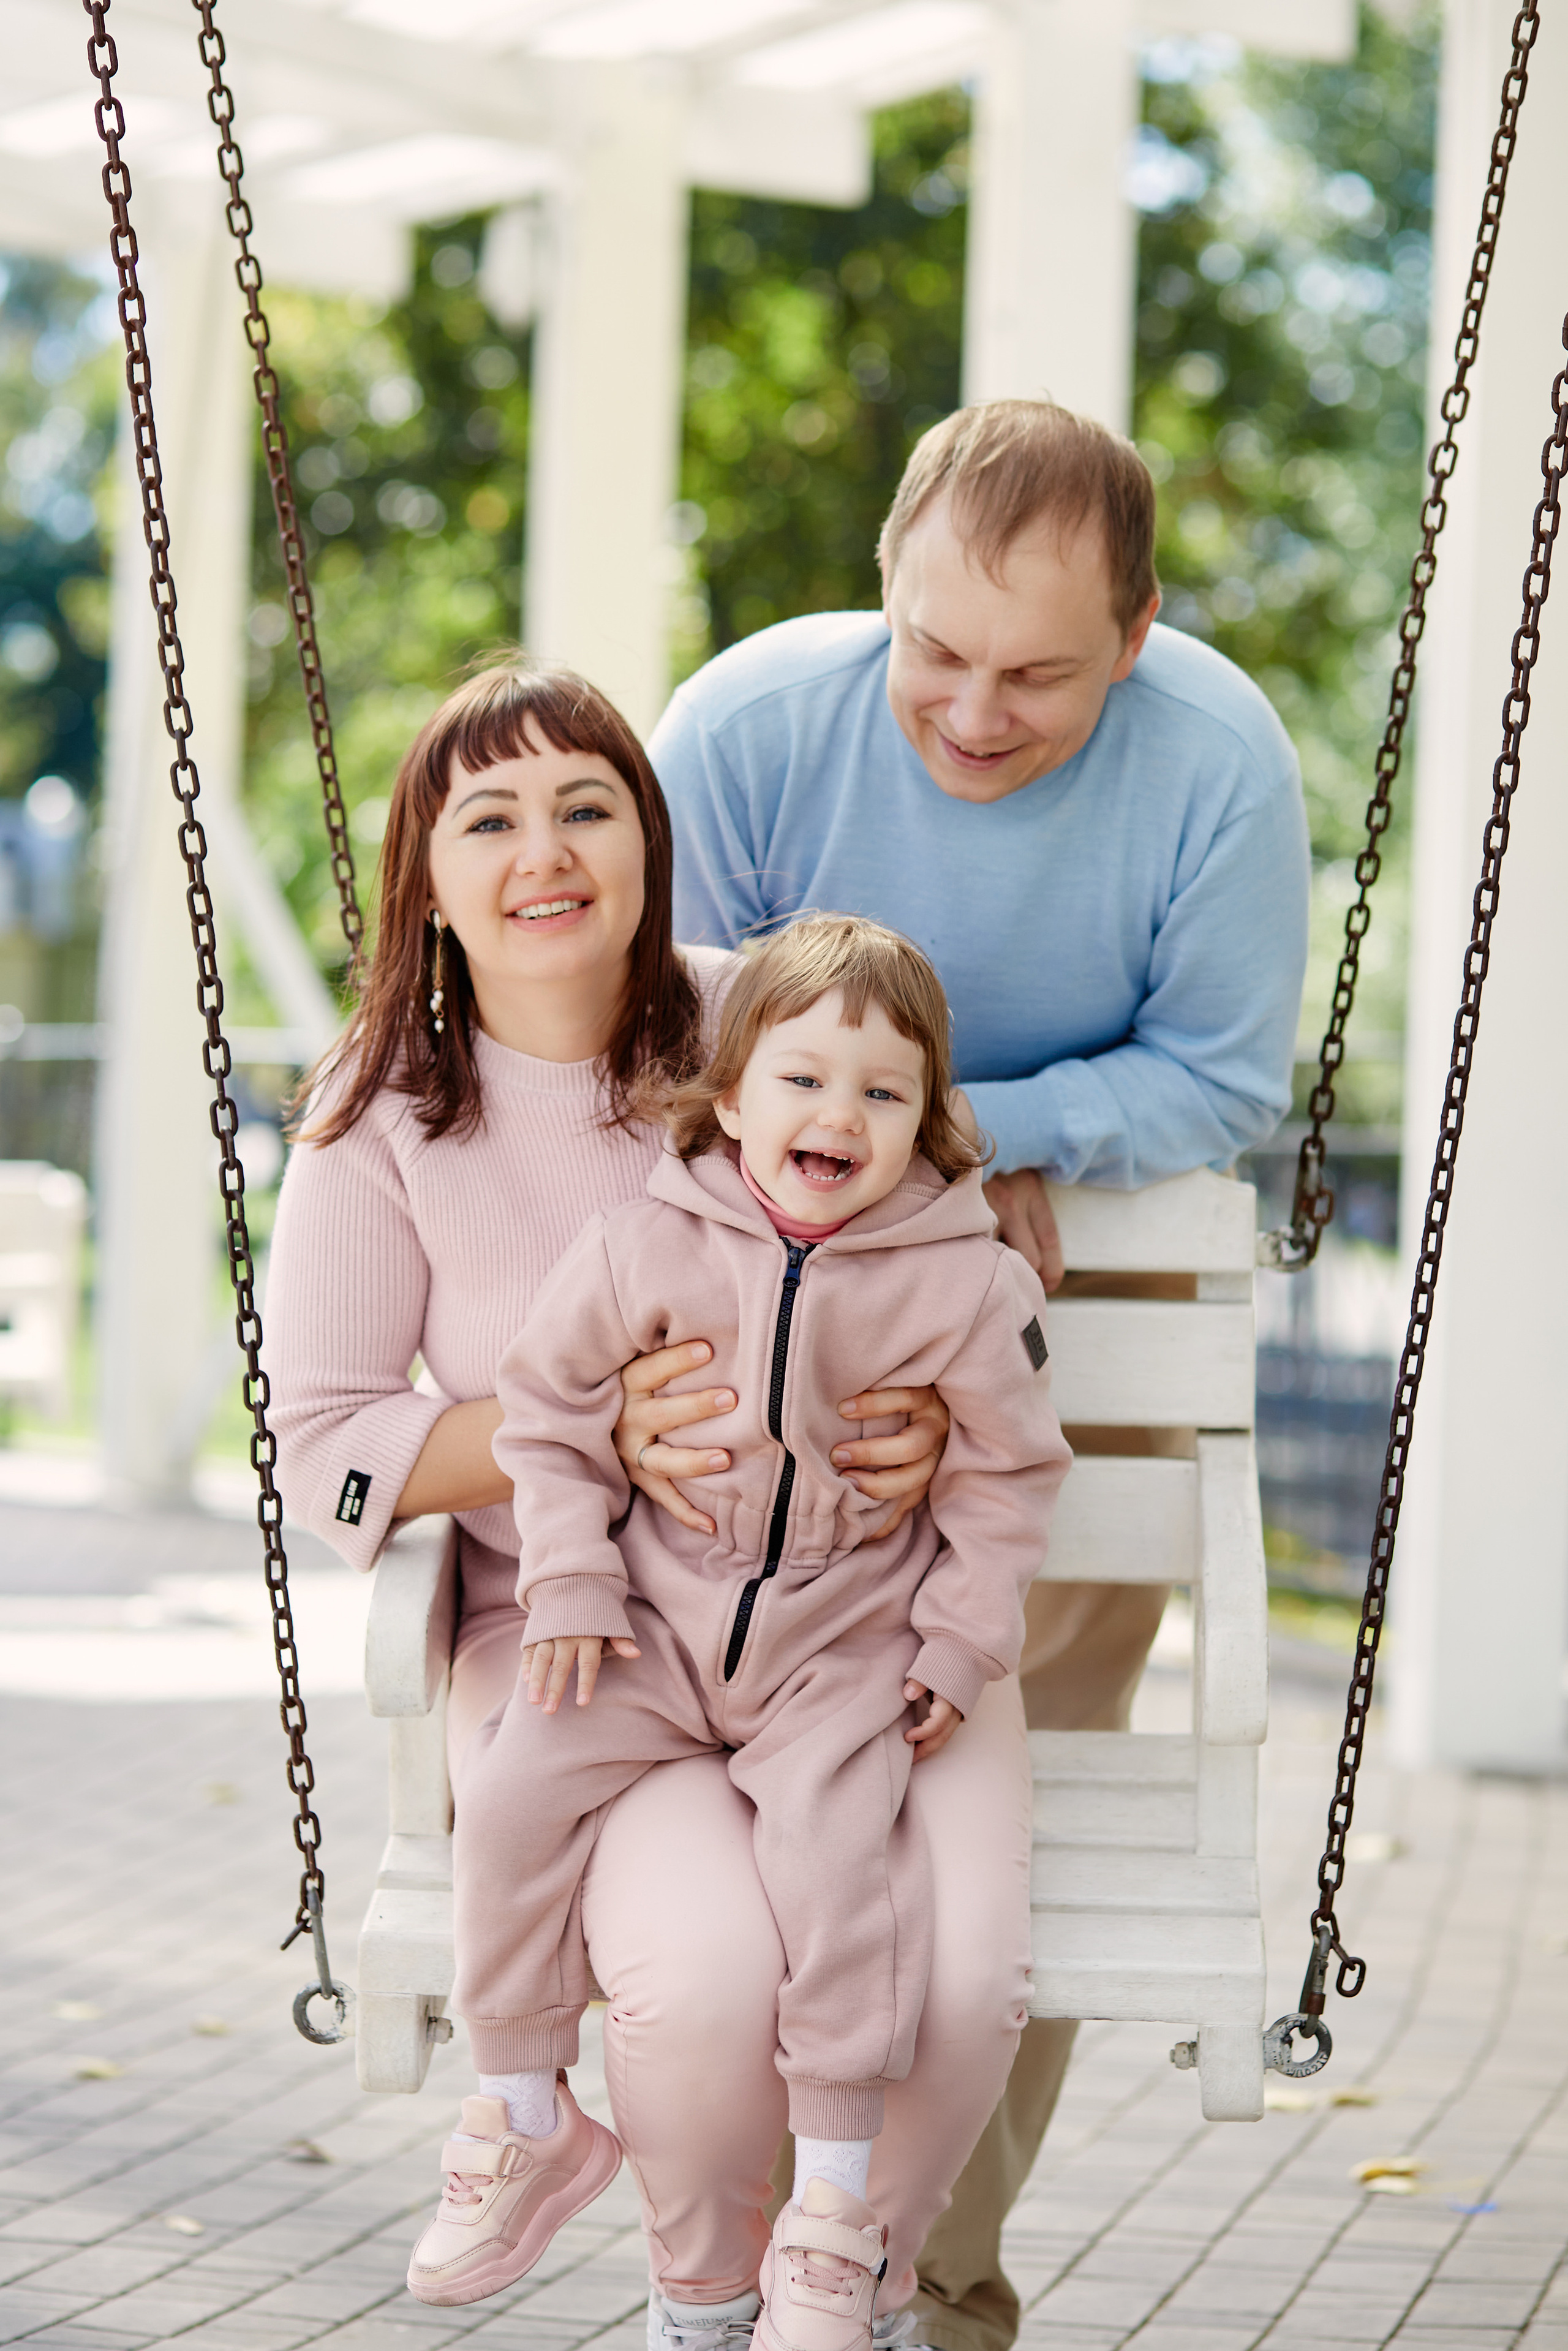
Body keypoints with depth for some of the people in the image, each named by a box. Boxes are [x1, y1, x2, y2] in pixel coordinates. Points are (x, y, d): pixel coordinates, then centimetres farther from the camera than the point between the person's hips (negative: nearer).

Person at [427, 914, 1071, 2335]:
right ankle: (529, 2119, 5)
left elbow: (1010, 1475, 2)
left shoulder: (966, 1285, -8)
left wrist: (962, 1648, -2)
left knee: (836, 1858, -24)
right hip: (658, 1625, 2)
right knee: (516, 1792, -14)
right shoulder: (643, 1252, -5)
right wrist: (570, 1583, -3)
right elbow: (553, 1414, 5)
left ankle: (834, 2209, -11)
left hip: (846, 1652, -2)